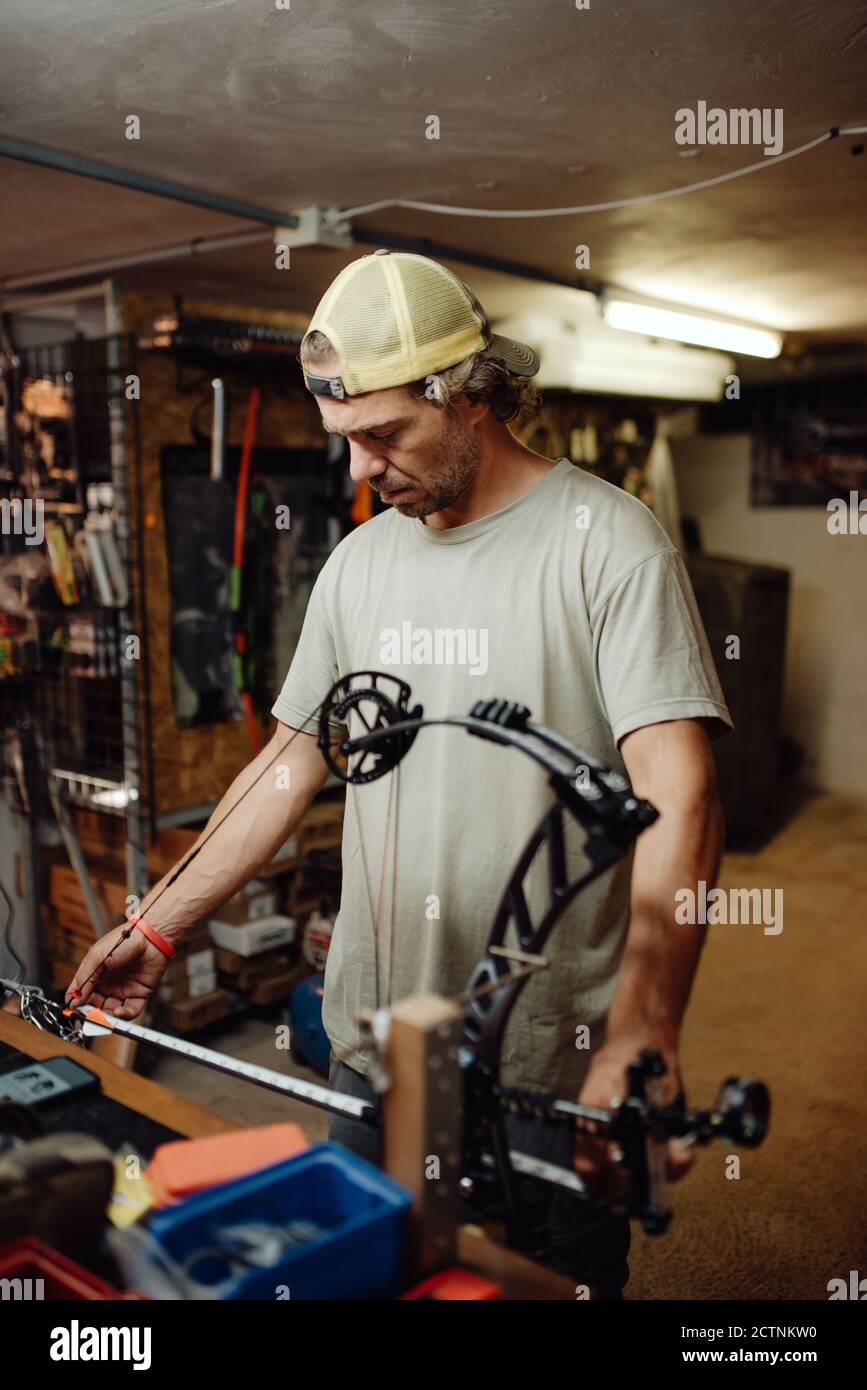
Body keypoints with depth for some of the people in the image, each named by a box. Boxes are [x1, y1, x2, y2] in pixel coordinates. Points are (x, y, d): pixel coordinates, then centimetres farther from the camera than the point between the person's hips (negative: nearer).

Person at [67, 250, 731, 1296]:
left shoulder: (607, 541, -12)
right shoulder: (358, 562, 8)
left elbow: (679, 798, -19)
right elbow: (290, 767, 12)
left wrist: (642, 1036, -30)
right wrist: (158, 928, 10)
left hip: (552, 1062, -5)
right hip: (371, 1040, 6)